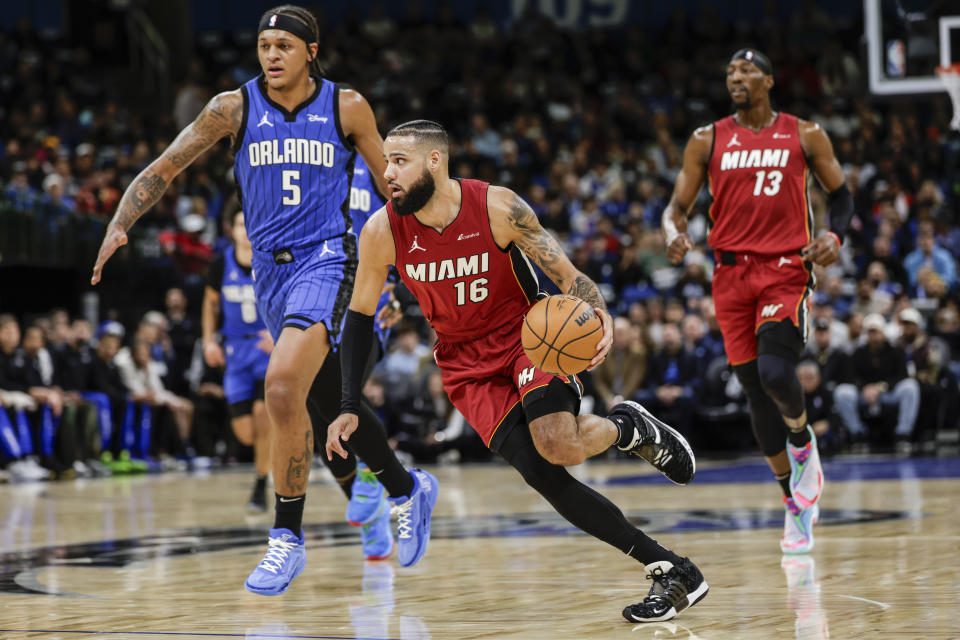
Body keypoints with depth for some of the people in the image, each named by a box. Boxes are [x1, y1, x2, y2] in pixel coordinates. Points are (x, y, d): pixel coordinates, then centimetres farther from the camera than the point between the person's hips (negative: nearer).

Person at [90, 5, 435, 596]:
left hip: (326, 260, -4)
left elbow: (391, 182, 8)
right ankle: (407, 490, 41)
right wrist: (119, 226, -13)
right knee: (328, 403, 16)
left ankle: (288, 538, -14)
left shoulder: (346, 106, -2)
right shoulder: (235, 108, 0)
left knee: (282, 385, -25)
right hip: (271, 269, 4)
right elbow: (163, 169, 1)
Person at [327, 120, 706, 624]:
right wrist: (349, 408, -4)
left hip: (527, 334, -2)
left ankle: (629, 427, 9)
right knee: (541, 474, -16)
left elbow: (565, 273, -14)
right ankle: (671, 571, -8)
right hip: (467, 364, 2)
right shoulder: (382, 232, -13)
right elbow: (360, 315, 0)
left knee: (558, 446, -30)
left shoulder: (497, 207, -19)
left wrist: (598, 312, -37)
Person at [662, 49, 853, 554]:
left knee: (775, 371, -25)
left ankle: (803, 439, 9)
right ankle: (795, 507, 19)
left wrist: (835, 235, -8)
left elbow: (840, 194, 13)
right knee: (756, 392, 5)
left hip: (787, 270, -3)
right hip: (733, 274, 3)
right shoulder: (708, 140, 7)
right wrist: (673, 233, -17)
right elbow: (677, 205, 7)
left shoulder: (804, 135, 4)